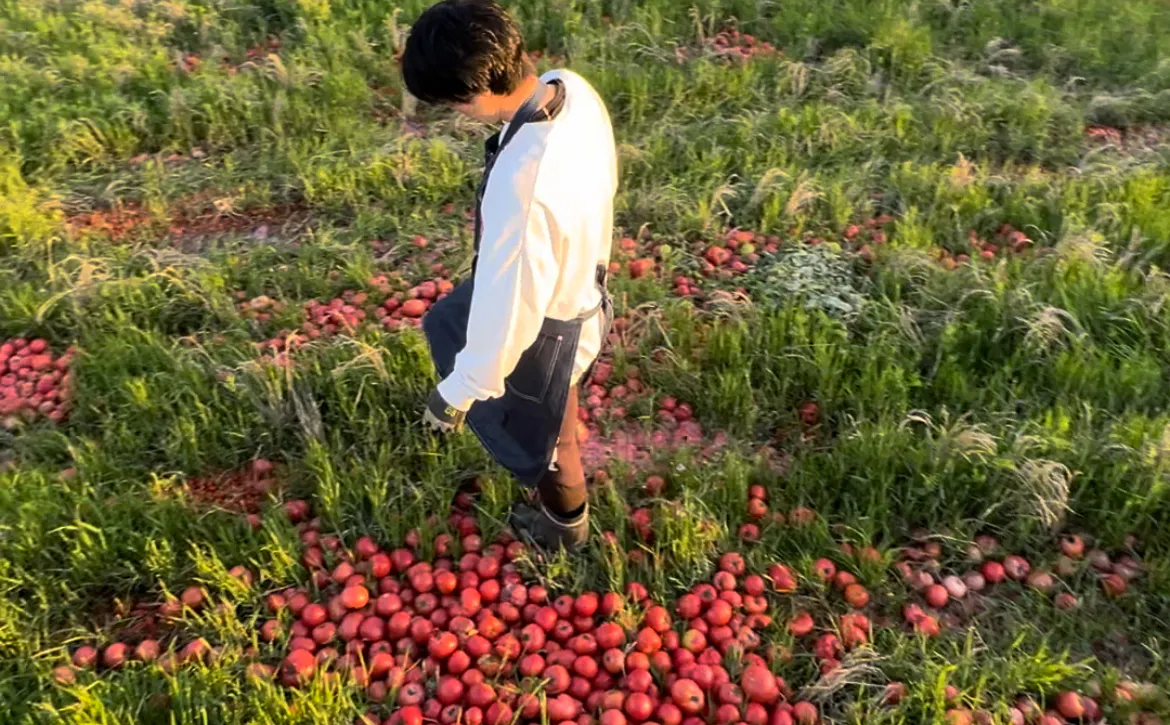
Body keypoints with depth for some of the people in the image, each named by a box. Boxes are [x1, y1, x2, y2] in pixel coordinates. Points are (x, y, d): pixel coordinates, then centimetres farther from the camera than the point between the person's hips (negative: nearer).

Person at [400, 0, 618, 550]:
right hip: (579, 279, 8)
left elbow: (507, 300, -32)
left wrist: (459, 391, -17)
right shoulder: (573, 89, -16)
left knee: (543, 434, 22)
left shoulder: (521, 184, -43)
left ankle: (565, 520, 56)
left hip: (546, 324, -8)